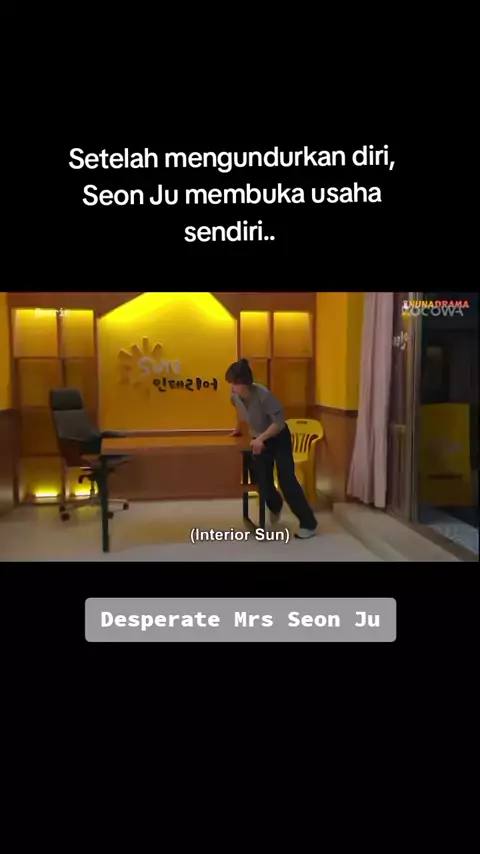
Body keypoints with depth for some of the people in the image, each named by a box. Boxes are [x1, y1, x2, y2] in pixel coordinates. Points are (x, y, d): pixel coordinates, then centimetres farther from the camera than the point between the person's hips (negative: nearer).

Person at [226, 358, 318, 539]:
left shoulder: (263, 395, -33)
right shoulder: (235, 395, -14)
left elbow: (280, 421, -29)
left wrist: (261, 438, -36)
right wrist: (238, 429, 21)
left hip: (279, 438, -5)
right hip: (259, 440, 6)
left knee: (287, 480, -11)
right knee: (263, 481, 5)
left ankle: (309, 524, -4)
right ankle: (275, 507, 41)